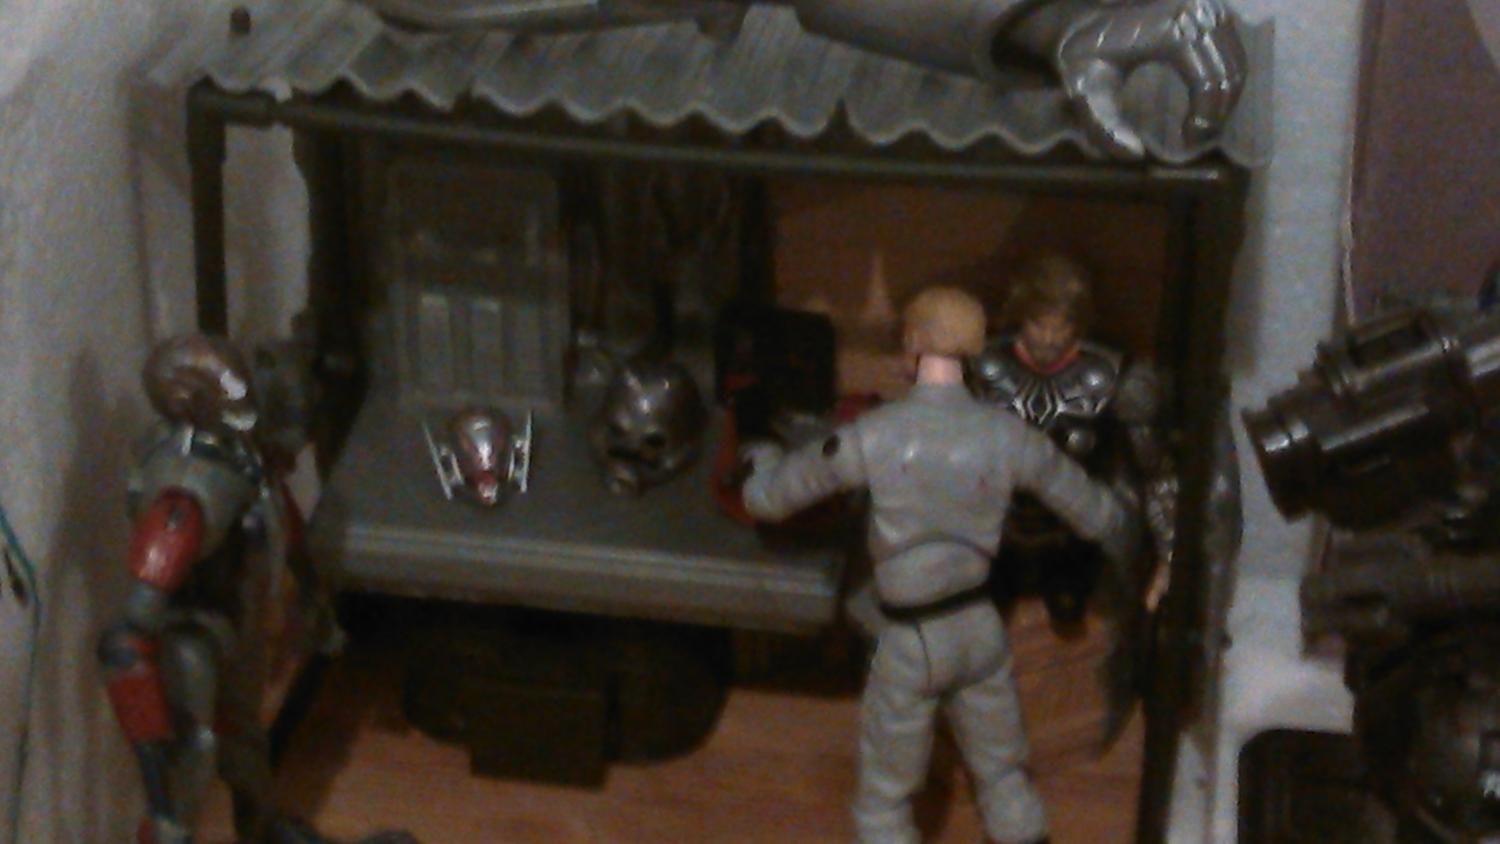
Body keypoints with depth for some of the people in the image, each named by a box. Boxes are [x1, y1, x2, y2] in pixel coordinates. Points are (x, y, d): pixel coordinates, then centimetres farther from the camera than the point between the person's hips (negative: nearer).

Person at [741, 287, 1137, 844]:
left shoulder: (871, 437, -18)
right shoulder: (1009, 437, -10)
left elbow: (769, 499, -7)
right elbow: (1098, 515, 2)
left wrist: (763, 459, 18)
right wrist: (1128, 540, 26)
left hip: (912, 646, -3)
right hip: (981, 630, 3)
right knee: (1005, 778, 24)